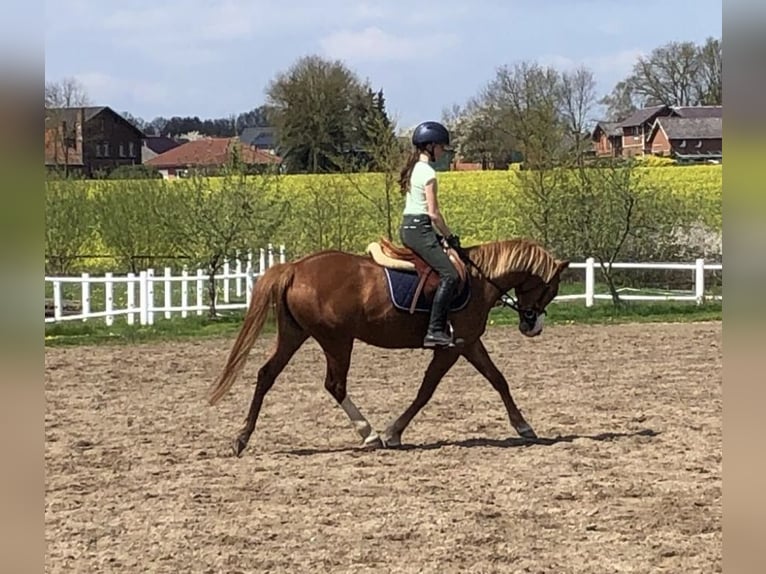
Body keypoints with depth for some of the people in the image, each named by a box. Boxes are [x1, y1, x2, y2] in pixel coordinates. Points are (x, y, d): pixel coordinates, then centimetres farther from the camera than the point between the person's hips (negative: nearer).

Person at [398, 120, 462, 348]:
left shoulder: (414, 169, 17)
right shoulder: (428, 172, -12)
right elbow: (433, 213, -14)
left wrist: (440, 235, 19)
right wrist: (450, 236, -4)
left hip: (407, 227, 10)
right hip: (419, 229, -10)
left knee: (447, 273, 17)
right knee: (449, 274, -18)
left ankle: (439, 327, 13)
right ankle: (435, 330, -25)